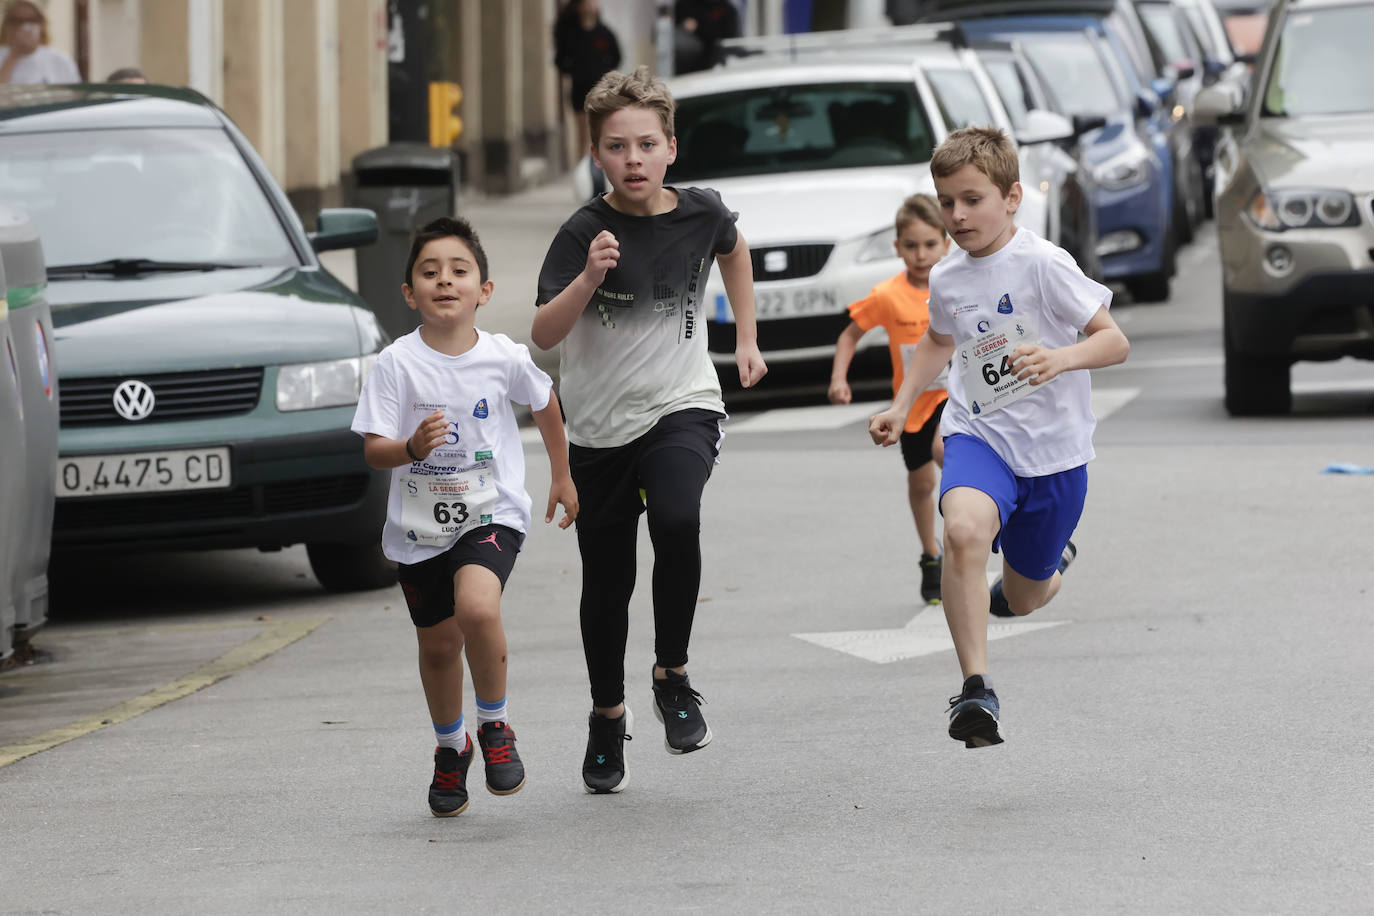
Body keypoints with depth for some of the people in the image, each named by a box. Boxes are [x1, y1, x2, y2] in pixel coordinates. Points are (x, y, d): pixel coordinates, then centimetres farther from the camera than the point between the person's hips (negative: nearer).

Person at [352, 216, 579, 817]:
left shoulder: (506, 358, -8)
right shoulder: (397, 363, -12)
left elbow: (545, 405, 13)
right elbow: (373, 449, -13)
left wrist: (562, 476, 23)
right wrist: (411, 447, -35)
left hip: (491, 514, -1)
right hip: (419, 525, 1)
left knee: (477, 609, -28)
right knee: (438, 644, 13)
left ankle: (495, 726, -5)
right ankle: (450, 749, 39)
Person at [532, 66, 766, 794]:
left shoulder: (700, 214, -4)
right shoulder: (585, 232, -13)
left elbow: (733, 251, 22)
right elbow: (542, 335, -23)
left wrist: (746, 338, 20)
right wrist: (589, 280, -37)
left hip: (682, 407, 0)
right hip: (600, 426, 0)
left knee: (676, 518, -30)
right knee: (607, 582, 9)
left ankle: (673, 676, -10)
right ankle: (607, 718, 33)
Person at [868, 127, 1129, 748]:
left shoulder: (1042, 265, -15)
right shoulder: (946, 281, 3)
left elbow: (1114, 341, -15)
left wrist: (1059, 359, -33)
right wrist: (901, 406, 17)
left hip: (1053, 448, -2)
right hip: (978, 435, 2)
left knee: (1024, 600, 14)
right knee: (964, 530, -33)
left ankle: (1053, 557, 55)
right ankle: (975, 689, -34)